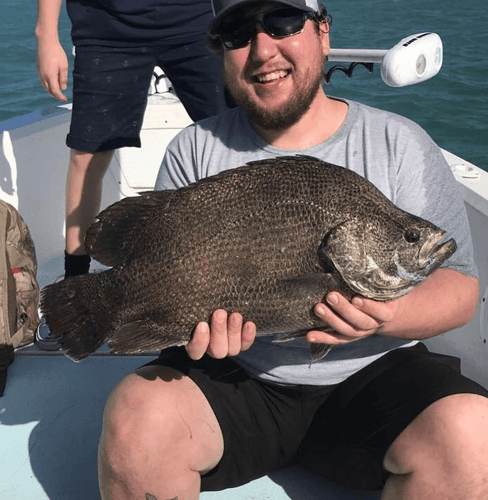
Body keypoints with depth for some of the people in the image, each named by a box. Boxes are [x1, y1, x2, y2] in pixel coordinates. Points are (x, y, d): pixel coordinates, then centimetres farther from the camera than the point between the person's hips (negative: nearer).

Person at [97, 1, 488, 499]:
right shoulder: (195, 150, 4)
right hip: (232, 373, 1)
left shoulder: (400, 144, 1)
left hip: (367, 375, 1)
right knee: (136, 420, -27)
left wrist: (384, 314, -24)